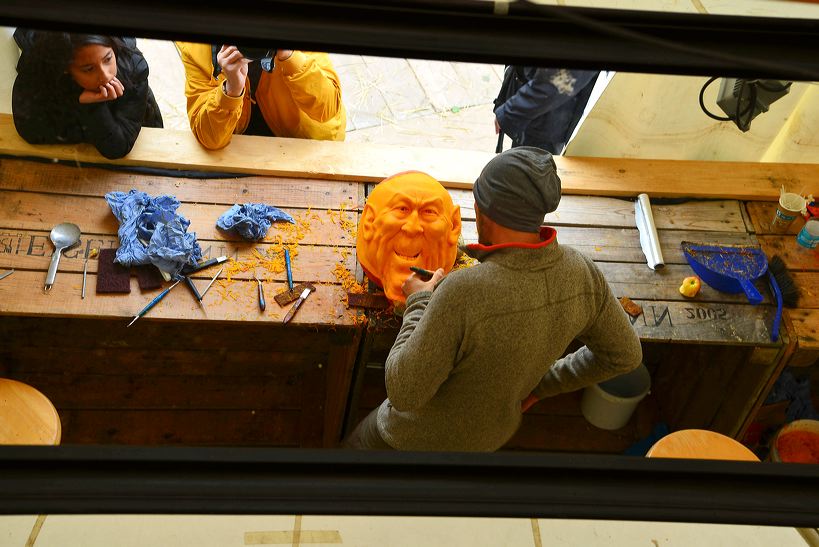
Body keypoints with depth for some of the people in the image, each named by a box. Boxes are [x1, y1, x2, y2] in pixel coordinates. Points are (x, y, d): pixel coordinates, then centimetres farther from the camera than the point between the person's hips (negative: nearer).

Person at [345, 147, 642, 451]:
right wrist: (542, 384, 5)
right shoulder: (581, 274, -24)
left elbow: (404, 392, -32)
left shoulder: (463, 293, -42)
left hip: (421, 435, -5)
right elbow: (624, 355, -7)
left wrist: (418, 304, -18)